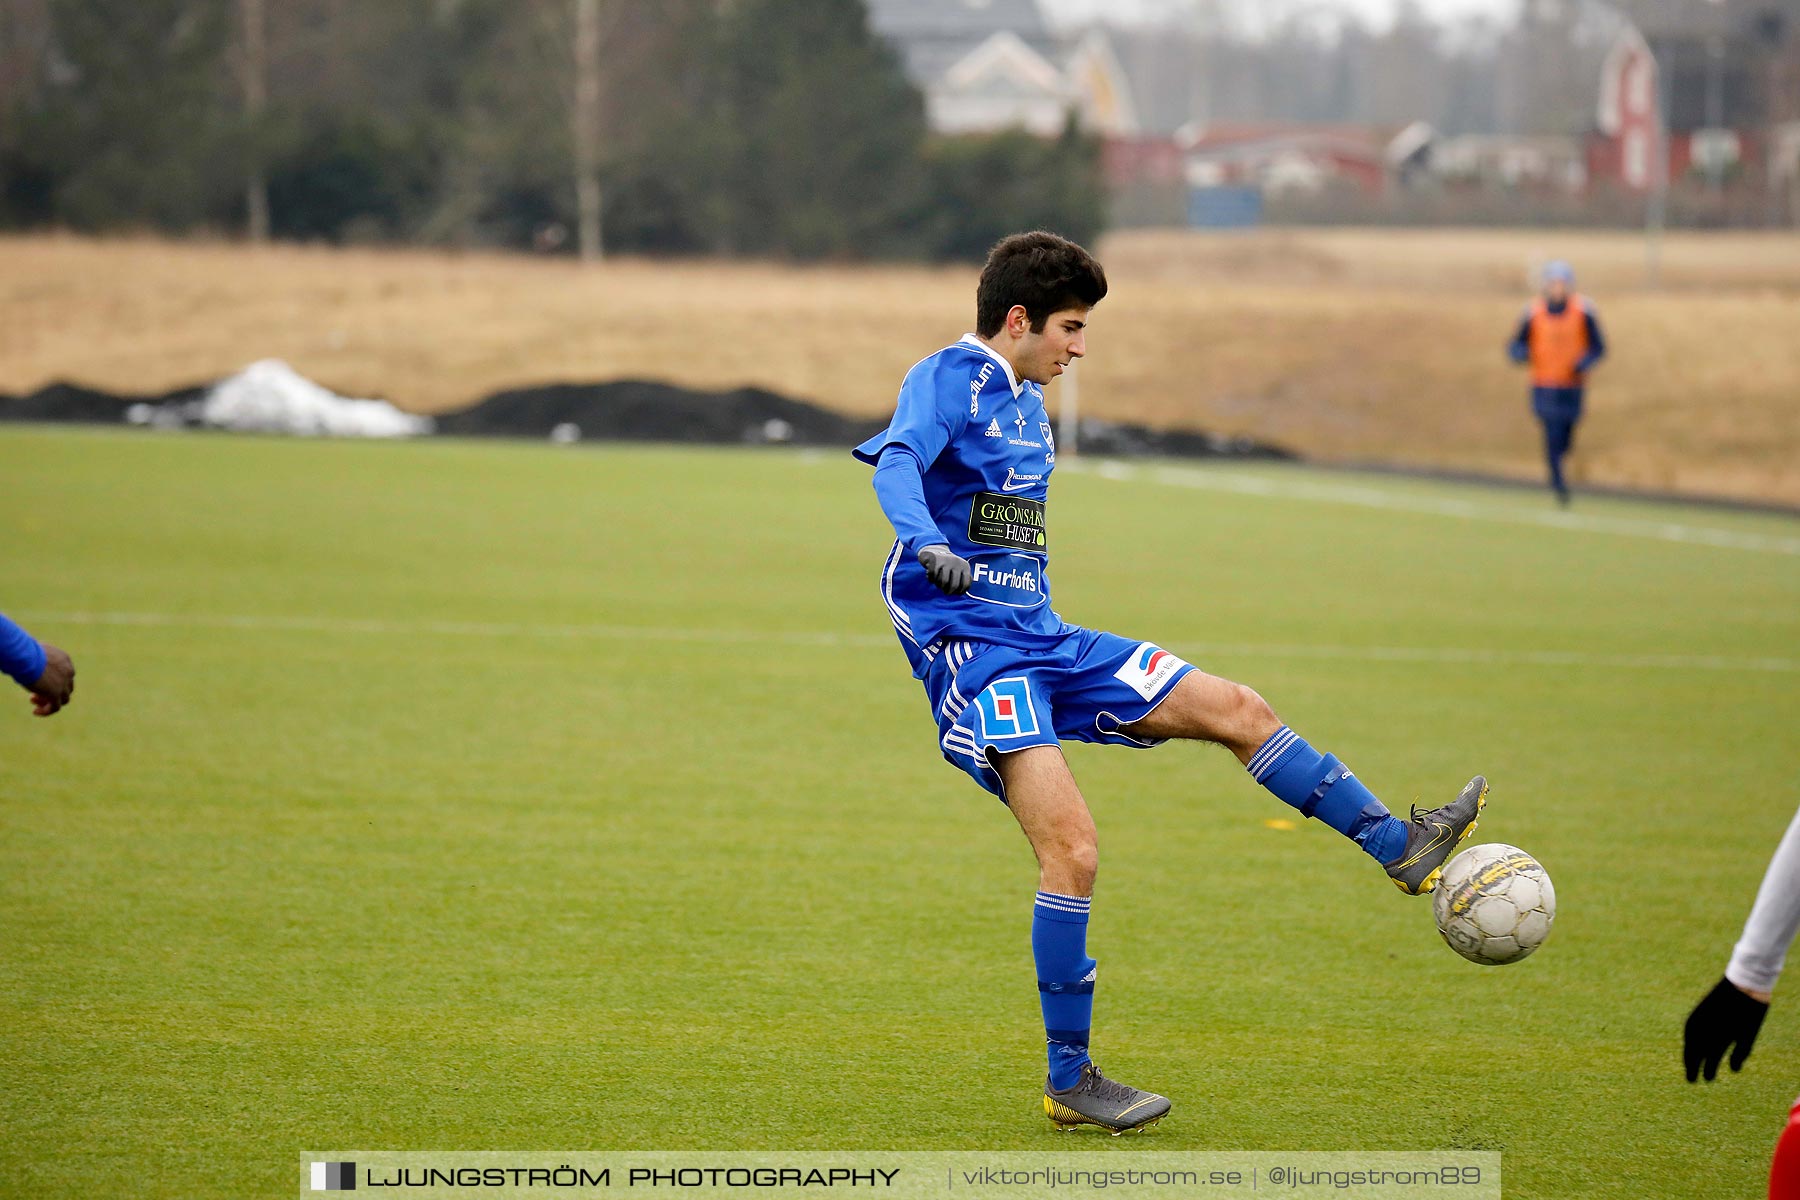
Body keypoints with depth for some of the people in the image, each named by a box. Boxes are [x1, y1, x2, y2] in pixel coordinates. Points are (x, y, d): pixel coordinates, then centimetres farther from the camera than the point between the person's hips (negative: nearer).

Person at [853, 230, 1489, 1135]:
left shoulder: (1028, 406, 18)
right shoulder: (950, 378, -9)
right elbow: (897, 459, -29)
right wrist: (924, 541, -48)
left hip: (1044, 643, 9)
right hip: (972, 647, -9)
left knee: (1236, 710, 6)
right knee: (1072, 848, -21)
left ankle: (1402, 849, 17)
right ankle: (1069, 1083, -14)